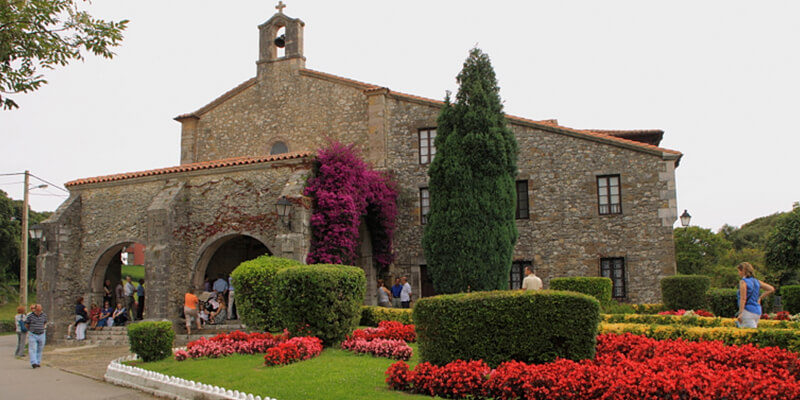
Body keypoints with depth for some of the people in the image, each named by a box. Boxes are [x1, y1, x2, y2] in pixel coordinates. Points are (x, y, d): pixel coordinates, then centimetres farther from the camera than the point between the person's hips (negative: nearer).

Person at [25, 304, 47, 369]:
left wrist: (43, 329, 10)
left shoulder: (44, 315, 2)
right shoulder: (30, 316, -7)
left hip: (41, 335, 3)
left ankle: (38, 363, 17)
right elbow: (26, 325, 6)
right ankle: (33, 363, -19)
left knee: (40, 350, 8)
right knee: (33, 350, -11)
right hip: (32, 335, -3)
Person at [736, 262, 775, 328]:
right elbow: (771, 289, 12)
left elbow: (743, 298, -17)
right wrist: (760, 298, 16)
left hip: (748, 311, -8)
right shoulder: (756, 281, 12)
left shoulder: (743, 281, -10)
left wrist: (740, 313, -19)